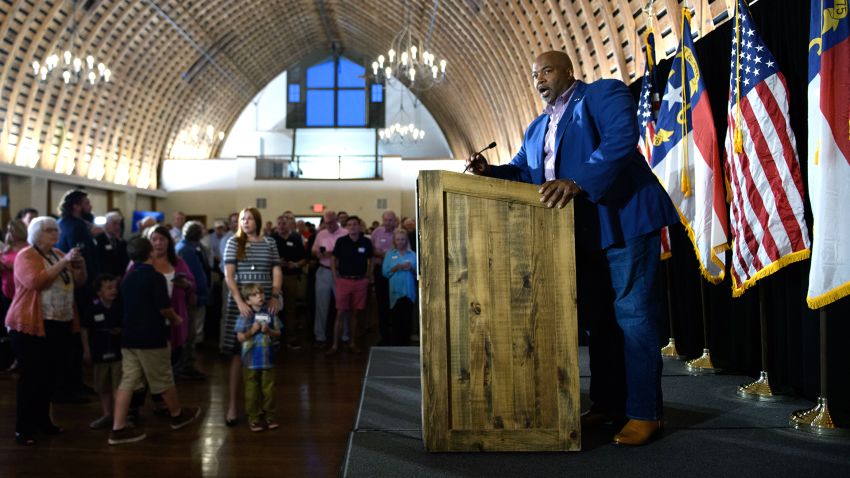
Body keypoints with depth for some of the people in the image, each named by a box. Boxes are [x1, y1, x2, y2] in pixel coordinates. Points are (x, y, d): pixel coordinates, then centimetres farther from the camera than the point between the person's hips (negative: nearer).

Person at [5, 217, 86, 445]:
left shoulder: (59, 253, 13)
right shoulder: (25, 256, -7)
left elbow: (79, 282, 14)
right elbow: (36, 281, -24)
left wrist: (80, 264, -5)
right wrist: (64, 262, -24)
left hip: (61, 324, 7)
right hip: (32, 325, -6)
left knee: (50, 376, 11)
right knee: (31, 377, -4)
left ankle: (43, 420, 22)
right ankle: (23, 428, 3)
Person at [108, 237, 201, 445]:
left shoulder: (127, 278, 9)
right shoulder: (155, 277, -14)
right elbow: (164, 308, -16)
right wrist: (175, 319, 4)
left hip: (129, 336, 6)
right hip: (151, 338, -6)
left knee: (127, 382, 4)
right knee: (164, 380, 9)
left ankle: (118, 429, 1)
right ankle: (178, 415, 27)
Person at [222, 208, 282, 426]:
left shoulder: (269, 243, 9)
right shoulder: (234, 243, 3)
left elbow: (277, 272, 7)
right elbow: (228, 275, -5)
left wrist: (275, 297, -9)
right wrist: (240, 302, -16)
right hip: (240, 303, -2)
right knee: (238, 354, -2)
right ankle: (232, 405, 4)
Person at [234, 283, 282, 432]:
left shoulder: (270, 313, -1)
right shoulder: (245, 316, -8)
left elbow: (278, 334, 4)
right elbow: (240, 337, -8)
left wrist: (269, 330, -15)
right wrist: (253, 331, -21)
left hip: (267, 359, 2)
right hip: (251, 360, -2)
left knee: (268, 389, 11)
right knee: (252, 390, 8)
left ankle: (269, 416, 24)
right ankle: (253, 418, 19)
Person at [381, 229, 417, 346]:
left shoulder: (412, 254, 10)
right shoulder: (390, 254, 9)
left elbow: (418, 273, 7)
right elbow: (385, 272, 2)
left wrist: (411, 268, -12)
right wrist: (395, 268, -13)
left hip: (409, 291, 1)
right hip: (395, 291, -1)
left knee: (407, 319, 2)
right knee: (395, 320, -3)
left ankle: (405, 344, 10)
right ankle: (393, 344, 4)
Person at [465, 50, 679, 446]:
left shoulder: (604, 94, -1)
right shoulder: (536, 128, 23)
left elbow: (621, 139, -19)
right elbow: (521, 170, 18)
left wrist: (578, 182, -30)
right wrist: (489, 171, -3)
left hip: (624, 222, -8)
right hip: (580, 234, 8)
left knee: (631, 312, -7)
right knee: (597, 317, 12)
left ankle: (644, 413, 0)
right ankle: (606, 403, 22)